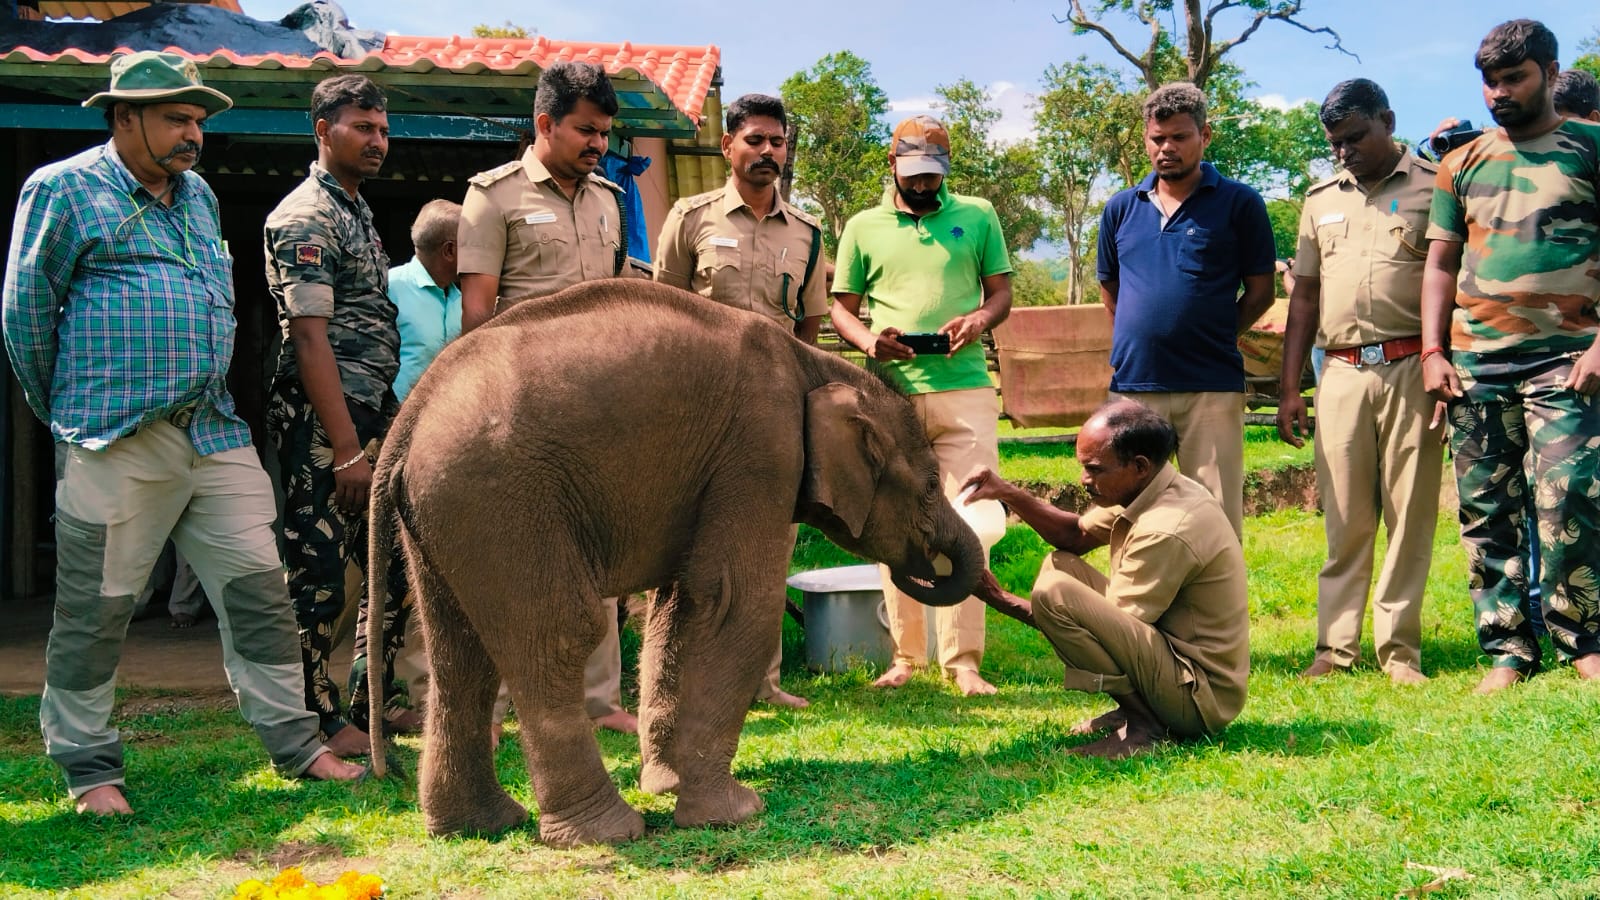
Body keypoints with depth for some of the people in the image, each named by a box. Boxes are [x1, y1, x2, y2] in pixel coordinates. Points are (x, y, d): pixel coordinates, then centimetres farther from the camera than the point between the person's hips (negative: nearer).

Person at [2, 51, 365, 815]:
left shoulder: (199, 195, 18)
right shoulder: (63, 190, -2)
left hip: (215, 432, 6)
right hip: (117, 444, -6)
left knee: (257, 586, 5)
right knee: (94, 610, 1)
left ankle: (295, 744, 13)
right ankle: (88, 768, 14)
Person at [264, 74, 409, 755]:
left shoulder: (358, 211, 17)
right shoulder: (304, 218, -11)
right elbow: (310, 339, -17)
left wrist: (385, 429, 16)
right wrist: (346, 450, -21)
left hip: (372, 413, 10)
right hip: (321, 418, -10)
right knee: (318, 574, -3)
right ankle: (320, 723, 5)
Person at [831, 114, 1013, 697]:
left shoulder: (977, 217, 12)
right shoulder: (863, 227, 12)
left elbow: (1002, 291, 13)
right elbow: (841, 307, 12)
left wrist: (978, 319, -9)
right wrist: (870, 341, -9)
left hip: (964, 391, -1)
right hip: (890, 393, 1)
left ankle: (963, 661, -4)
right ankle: (904, 654, 11)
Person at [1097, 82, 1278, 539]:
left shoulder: (1240, 204, 2)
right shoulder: (1121, 208, 12)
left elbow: (1261, 292, 4)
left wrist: (1211, 339, 0)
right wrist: (1138, 340, 12)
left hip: (1212, 387, -3)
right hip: (1133, 385, 3)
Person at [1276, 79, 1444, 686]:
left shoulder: (1432, 187, 3)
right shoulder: (1321, 200, 17)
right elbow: (1304, 297, 18)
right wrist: (1289, 389, 12)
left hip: (1410, 369, -3)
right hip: (1341, 373, 3)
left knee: (1410, 514, -1)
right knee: (1344, 519, 3)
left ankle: (1399, 647, 6)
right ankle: (1337, 645, 6)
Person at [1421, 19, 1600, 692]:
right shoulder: (1463, 164, 14)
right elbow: (1441, 263, 16)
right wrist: (1433, 351, 5)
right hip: (1475, 361, 4)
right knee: (1487, 511, 3)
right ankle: (1507, 649, 10)